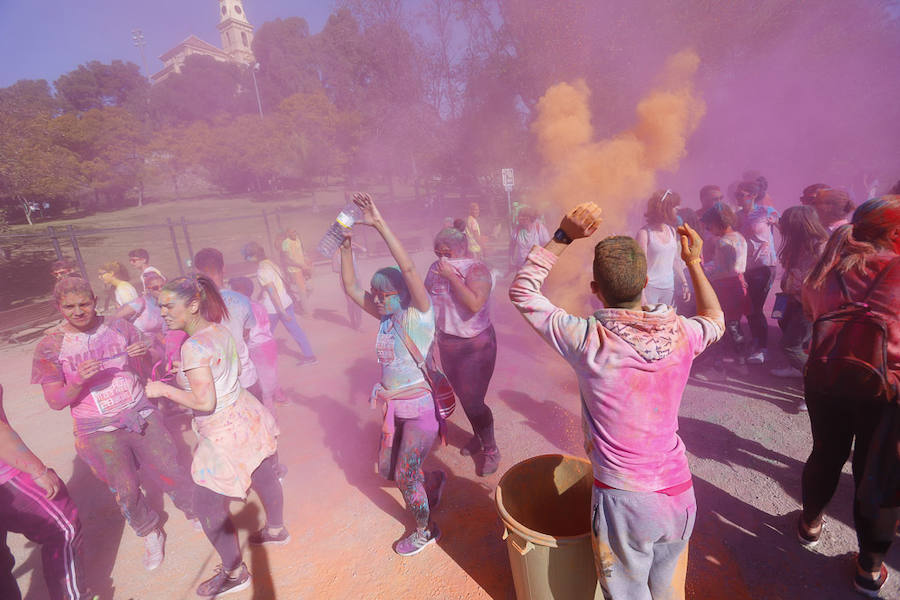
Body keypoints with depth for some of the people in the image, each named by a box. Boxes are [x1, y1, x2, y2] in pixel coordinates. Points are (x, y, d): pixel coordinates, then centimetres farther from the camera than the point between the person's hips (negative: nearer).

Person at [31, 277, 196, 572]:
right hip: (100, 433, 0)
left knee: (172, 474, 6)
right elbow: (55, 402, -5)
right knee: (126, 492, 10)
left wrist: (147, 353, -18)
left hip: (143, 416, 1)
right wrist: (79, 379, -24)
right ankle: (151, 535, 36)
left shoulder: (119, 327, -3)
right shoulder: (50, 346, -6)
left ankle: (196, 514, 32)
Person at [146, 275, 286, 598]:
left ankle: (234, 573, 28)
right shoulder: (220, 331, 0)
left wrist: (163, 389, -14)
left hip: (224, 435, -9)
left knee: (208, 506, 10)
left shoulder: (193, 346, -26)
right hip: (248, 416, 9)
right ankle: (276, 529, 50)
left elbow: (205, 402, -25)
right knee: (265, 477, 26)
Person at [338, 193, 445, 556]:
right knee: (387, 470, 19)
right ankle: (434, 480, 47)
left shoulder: (418, 315, -16)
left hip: (421, 406, -7)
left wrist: (380, 225, -33)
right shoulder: (387, 317, 3)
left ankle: (424, 532, 33)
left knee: (404, 476, 5)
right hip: (394, 406, 8)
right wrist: (345, 246, -5)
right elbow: (350, 287, 6)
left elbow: (409, 270, -31)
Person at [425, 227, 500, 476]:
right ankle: (477, 436, 42)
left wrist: (451, 276, -31)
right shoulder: (436, 268, -2)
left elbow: (475, 304, -35)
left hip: (476, 345, -6)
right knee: (463, 396, 19)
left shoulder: (476, 269, -19)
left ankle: (491, 450, 21)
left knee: (473, 401, -2)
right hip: (447, 343, 6)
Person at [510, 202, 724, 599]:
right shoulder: (680, 334, -10)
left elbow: (522, 291, -13)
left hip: (624, 501, -4)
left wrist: (562, 237, -15)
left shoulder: (589, 341, -23)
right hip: (679, 494, 5)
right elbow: (715, 320, 17)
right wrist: (694, 263, 19)